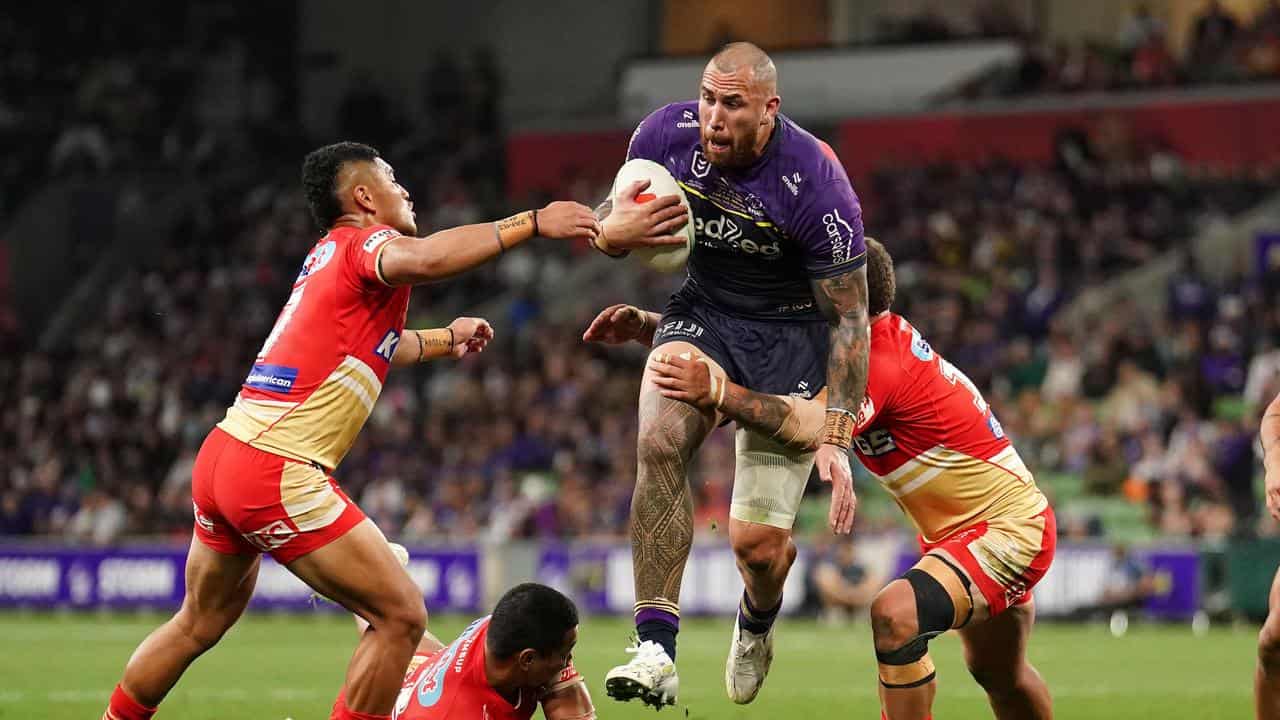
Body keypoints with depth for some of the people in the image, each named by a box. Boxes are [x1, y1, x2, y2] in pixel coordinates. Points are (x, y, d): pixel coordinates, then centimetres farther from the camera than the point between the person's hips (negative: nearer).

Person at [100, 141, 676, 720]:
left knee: (200, 624, 25)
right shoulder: (365, 243, -5)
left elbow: (375, 347, 43)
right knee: (401, 617, -7)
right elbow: (422, 259, -32)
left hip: (221, 456, 10)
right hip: (277, 475, -10)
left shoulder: (328, 258, 22)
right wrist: (532, 223, -30)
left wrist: (445, 340, 57)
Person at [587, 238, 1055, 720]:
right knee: (999, 676, 24)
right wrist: (647, 326, -9)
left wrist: (719, 393, -58)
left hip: (1010, 530, -11)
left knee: (895, 616, -29)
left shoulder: (881, 367, -28)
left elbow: (809, 427, -46)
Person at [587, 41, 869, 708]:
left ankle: (757, 622, 31)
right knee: (659, 443, -28)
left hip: (792, 335, -3)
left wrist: (835, 437, -23)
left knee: (757, 543, -8)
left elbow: (849, 319, -18)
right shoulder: (667, 133, -14)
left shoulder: (818, 188, -27)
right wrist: (613, 231, -21)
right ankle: (656, 648, -30)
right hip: (703, 311, 3)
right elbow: (609, 223, 5)